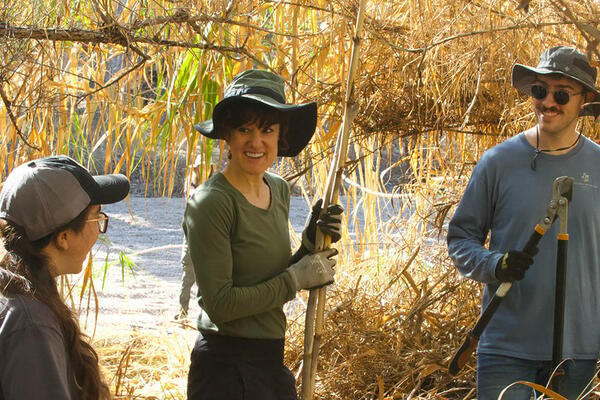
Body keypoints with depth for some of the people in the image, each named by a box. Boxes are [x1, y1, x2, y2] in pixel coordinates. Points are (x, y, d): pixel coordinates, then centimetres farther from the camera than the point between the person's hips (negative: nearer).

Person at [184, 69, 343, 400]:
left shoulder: (279, 190, 9)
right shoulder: (211, 202, -16)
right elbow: (219, 304, -19)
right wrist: (295, 279, -13)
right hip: (227, 370, -8)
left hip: (271, 362, 8)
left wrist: (310, 244, 0)